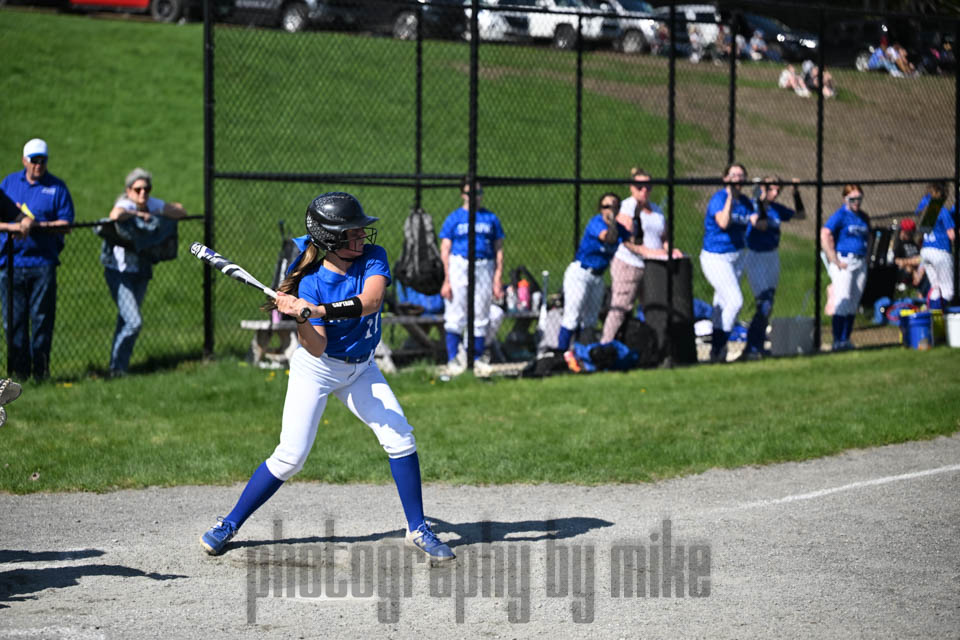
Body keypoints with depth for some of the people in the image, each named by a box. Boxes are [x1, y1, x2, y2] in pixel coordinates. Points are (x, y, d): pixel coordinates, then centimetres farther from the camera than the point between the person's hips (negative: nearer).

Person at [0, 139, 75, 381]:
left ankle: (41, 370, 3)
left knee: (42, 319, -3)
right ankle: (20, 370, 6)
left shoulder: (57, 187, 4)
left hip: (43, 263, -2)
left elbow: (66, 225, -2)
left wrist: (37, 226, -13)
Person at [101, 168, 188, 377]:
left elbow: (180, 211, 9)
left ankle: (119, 367, 18)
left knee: (126, 322, 10)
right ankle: (117, 368, -3)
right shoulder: (125, 205, -16)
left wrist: (156, 213, -6)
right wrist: (139, 214, -24)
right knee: (134, 322, -15)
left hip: (142, 272, 7)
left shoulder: (153, 204, 5)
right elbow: (116, 215, -40)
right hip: (120, 272, -7)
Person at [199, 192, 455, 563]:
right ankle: (229, 525, 7)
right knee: (290, 456, -8)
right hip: (316, 369, -3)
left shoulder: (373, 258, -14)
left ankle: (418, 530, 3)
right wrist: (301, 320, -44)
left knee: (400, 439, -9)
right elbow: (316, 348, -24)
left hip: (361, 370, 4)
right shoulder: (312, 282, -20)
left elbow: (370, 301, -34)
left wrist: (316, 310, -43)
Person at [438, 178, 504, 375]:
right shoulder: (454, 218, 5)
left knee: (480, 319, 5)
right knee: (455, 317, -6)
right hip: (459, 266, -2)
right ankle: (452, 360, -3)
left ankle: (476, 361, 12)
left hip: (485, 268, 2)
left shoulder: (491, 218, 12)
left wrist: (498, 279, 2)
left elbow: (498, 250, 11)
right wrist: (446, 280, -8)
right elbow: (445, 250, 1)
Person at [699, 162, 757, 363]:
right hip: (715, 257, -7)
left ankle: (715, 350, 22)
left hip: (736, 257, 7)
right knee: (735, 301, -18)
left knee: (722, 304, 13)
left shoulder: (745, 202, 7)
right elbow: (723, 223, -30)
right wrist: (730, 196, -30)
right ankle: (718, 347, -11)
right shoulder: (719, 198, -14)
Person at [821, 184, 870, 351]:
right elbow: (824, 236, -17)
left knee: (853, 305, 8)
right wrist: (835, 261, -18)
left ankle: (846, 340, 15)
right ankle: (837, 341, -11)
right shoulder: (840, 215, -7)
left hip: (860, 263, 7)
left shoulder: (863, 217, 14)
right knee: (842, 301, -12)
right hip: (843, 263, -7)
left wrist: (865, 259, 13)